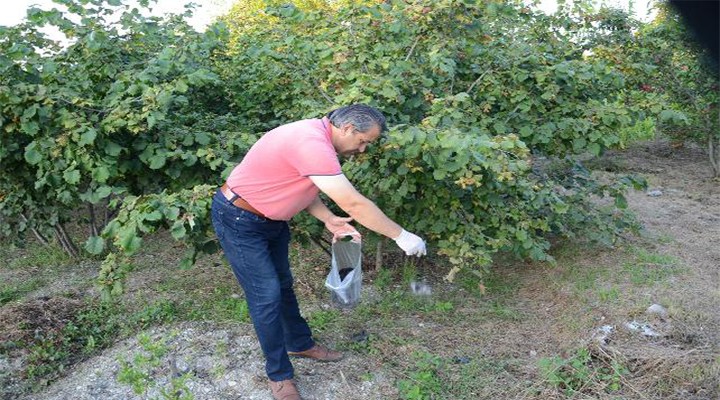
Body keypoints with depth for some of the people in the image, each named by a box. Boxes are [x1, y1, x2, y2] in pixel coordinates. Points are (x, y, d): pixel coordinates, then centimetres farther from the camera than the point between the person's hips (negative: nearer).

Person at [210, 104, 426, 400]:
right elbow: (354, 204, -32)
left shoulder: (315, 135, 0)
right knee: (267, 295, -4)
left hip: (269, 218, 10)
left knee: (283, 284, 19)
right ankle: (279, 374, 13)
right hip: (239, 221, -10)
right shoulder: (312, 144, -33)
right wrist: (401, 236, -24)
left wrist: (329, 219, -5)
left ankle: (300, 344, 38)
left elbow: (302, 186, 9)